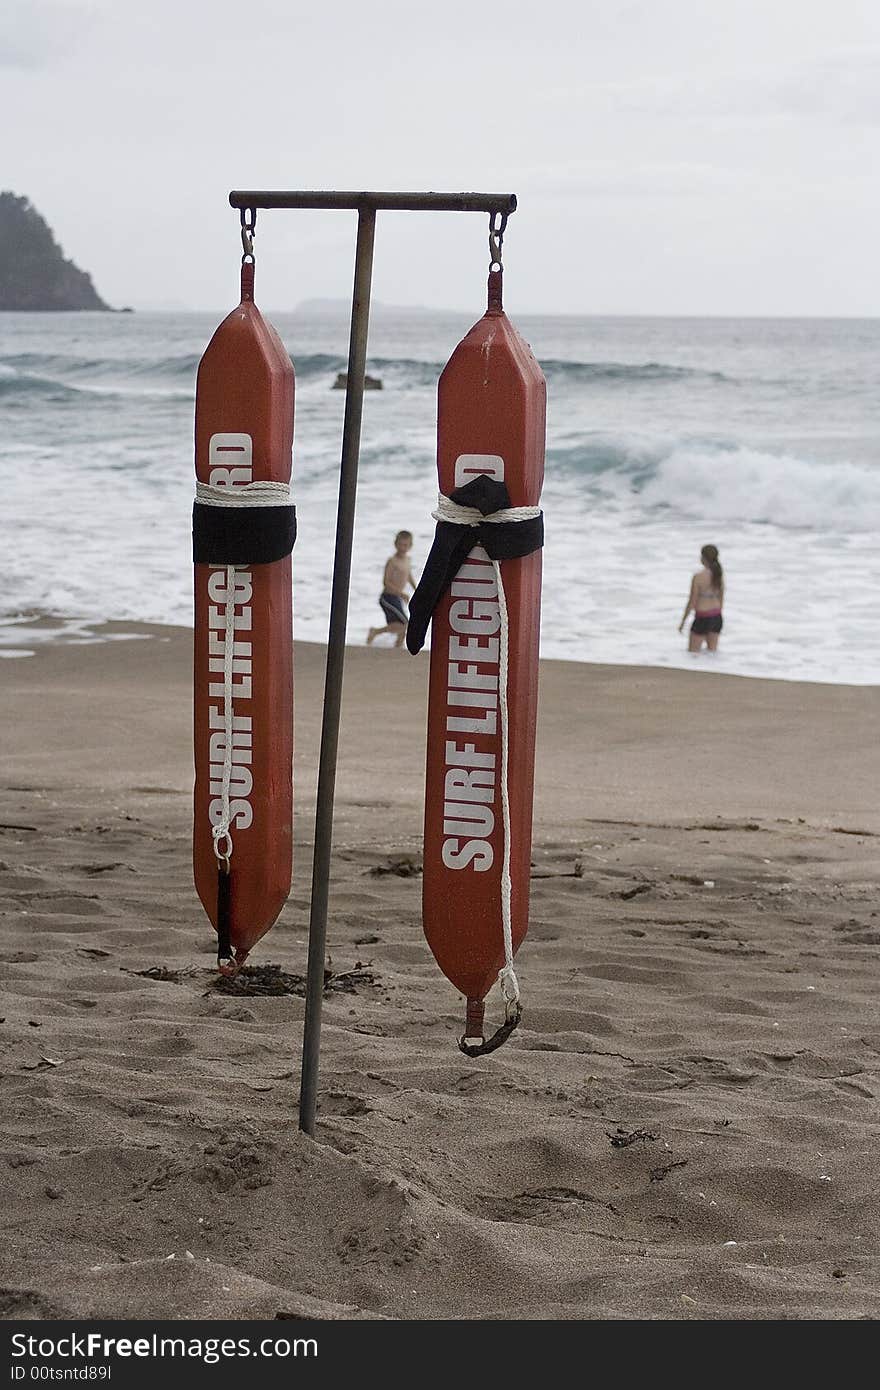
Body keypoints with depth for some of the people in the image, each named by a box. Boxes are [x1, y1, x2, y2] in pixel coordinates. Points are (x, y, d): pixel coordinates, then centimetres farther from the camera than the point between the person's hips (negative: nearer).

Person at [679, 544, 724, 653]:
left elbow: (692, 602, -13)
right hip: (716, 616, 6)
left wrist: (683, 621, -2)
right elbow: (721, 598, 9)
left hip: (702, 618, -6)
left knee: (693, 652, 7)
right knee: (712, 650, 15)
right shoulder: (719, 574, -1)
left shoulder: (698, 577, -19)